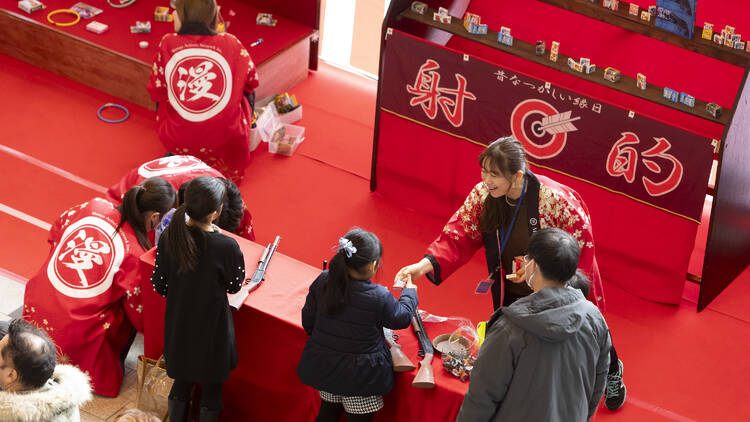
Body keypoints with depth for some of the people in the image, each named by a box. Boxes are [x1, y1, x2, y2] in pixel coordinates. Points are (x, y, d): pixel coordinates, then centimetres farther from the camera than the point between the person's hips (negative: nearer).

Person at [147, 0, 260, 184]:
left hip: (176, 142, 1)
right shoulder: (231, 43, -4)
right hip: (226, 142, -1)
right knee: (246, 95, 29)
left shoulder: (167, 43, -6)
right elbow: (251, 82, 9)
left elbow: (156, 92, 3)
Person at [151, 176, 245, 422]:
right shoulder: (226, 247, -29)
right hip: (211, 328, -4)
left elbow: (159, 284, -5)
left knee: (181, 383, 26)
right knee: (211, 388, 19)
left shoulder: (170, 236, -16)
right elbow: (234, 286, -10)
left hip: (178, 325, 4)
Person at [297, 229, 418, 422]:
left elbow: (308, 321, 1)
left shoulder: (322, 282, -12)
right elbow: (402, 318, -3)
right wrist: (410, 292, 17)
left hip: (323, 368, 5)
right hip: (361, 376, -5)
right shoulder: (379, 298, -23)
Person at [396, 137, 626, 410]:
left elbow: (581, 247, -23)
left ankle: (612, 371, 55)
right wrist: (425, 264, -32)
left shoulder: (555, 200, -33)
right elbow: (459, 235, -18)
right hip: (514, 294, 3)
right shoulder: (483, 195, -18)